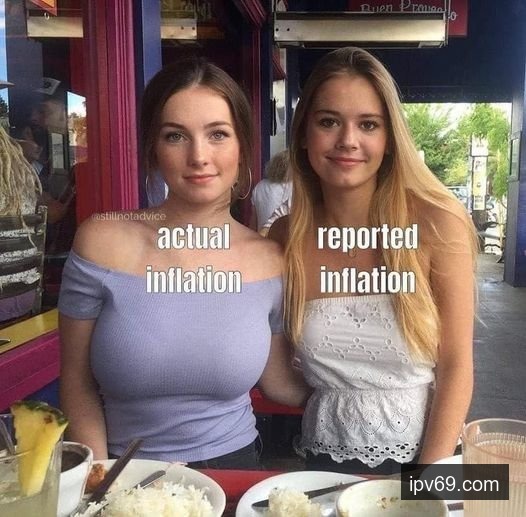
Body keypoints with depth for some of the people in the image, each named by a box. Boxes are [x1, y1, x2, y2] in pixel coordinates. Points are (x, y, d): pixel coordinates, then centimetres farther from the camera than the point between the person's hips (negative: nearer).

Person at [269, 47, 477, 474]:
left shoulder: (437, 223, -10)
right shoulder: (284, 238, -4)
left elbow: (456, 366, -7)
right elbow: (278, 370, 7)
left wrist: (427, 482, -10)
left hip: (424, 455, -1)